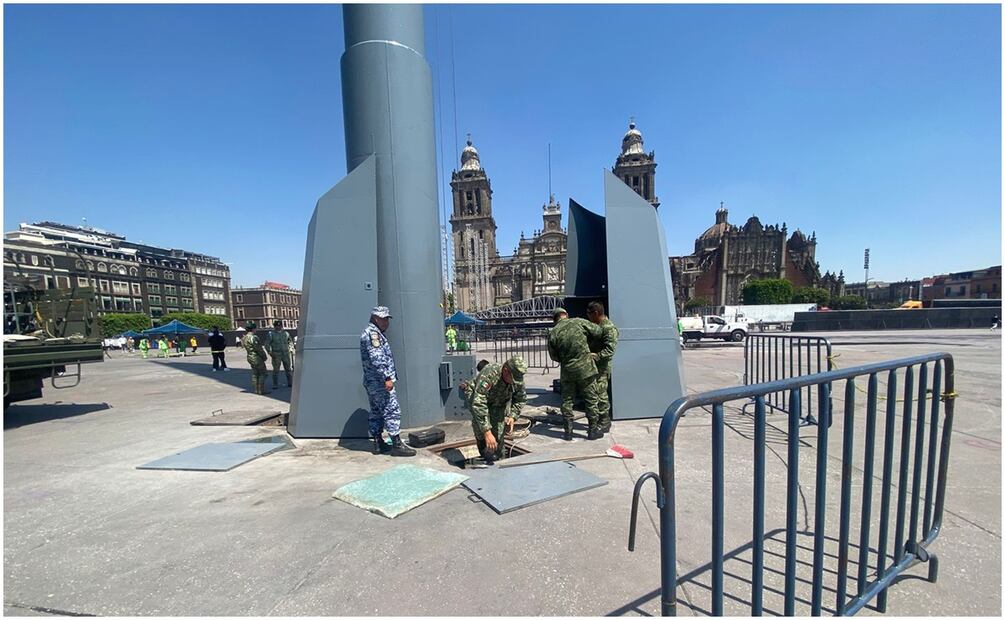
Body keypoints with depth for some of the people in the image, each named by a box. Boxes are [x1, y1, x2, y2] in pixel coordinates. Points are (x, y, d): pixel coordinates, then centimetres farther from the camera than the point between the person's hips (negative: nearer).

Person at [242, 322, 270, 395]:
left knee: (255, 374, 13)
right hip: (257, 358, -9)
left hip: (250, 357, 9)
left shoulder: (245, 337, 9)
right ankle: (261, 391, -4)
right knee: (263, 374, -3)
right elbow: (258, 349, -19)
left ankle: (256, 390, 16)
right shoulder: (253, 337, -20)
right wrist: (264, 356, -6)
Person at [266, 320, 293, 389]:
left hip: (285, 354, 3)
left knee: (288, 369, 8)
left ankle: (290, 383, 17)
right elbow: (267, 343, -4)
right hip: (276, 354, -3)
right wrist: (269, 352, -13)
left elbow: (290, 340, 23)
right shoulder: (271, 334, -3)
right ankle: (275, 385, 8)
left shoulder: (285, 333, 8)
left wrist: (290, 348, 12)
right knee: (276, 370, 0)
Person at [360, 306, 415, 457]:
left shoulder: (372, 333, 20)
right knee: (392, 411, -8)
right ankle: (397, 445, -5)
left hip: (371, 382, 11)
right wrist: (387, 377, -25)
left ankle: (378, 444, 20)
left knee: (376, 413, 13)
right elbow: (377, 358, -24)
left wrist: (389, 376, 25)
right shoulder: (373, 333, -14)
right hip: (379, 381, -11)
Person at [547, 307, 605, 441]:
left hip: (567, 371, 2)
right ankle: (593, 430, 18)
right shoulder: (579, 322, -7)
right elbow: (598, 332, 2)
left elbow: (554, 356, 4)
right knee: (591, 399, 11)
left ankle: (568, 432, 17)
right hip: (586, 368, -1)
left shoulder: (552, 333, -3)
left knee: (567, 400, 13)